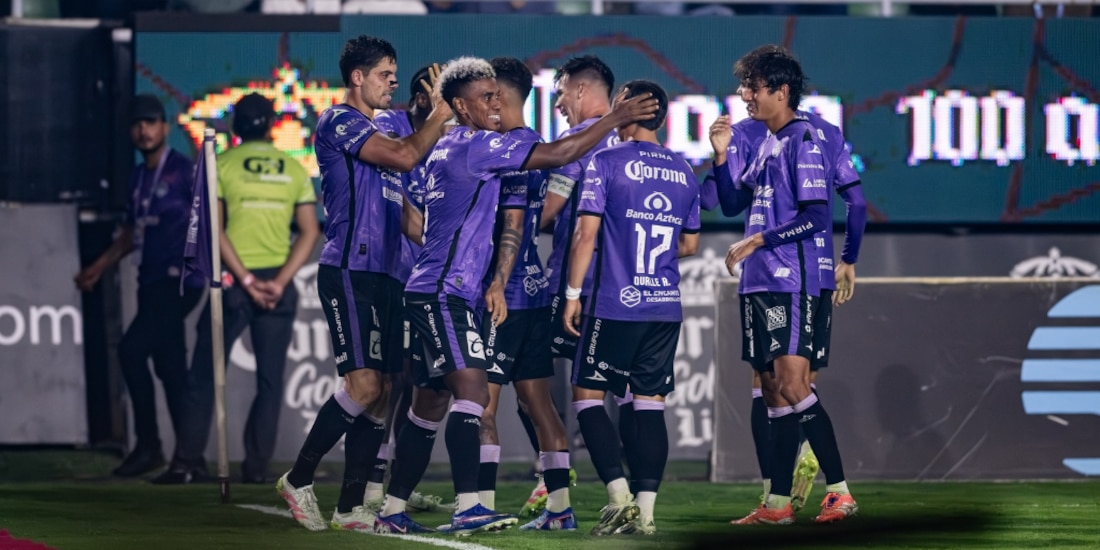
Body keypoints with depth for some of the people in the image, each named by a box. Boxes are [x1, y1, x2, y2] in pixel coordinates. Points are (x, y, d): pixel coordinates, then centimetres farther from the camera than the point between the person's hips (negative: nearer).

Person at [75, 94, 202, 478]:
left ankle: (148, 444, -12)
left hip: (179, 282, -8)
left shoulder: (184, 170, -6)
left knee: (132, 349, -18)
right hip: (152, 283, 8)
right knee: (170, 367, 6)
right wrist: (100, 267, 26)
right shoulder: (139, 177, 17)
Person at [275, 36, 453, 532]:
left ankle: (351, 508, 4)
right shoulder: (339, 121, -5)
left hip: (381, 276, 9)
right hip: (348, 272, -9)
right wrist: (441, 114, -5)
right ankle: (298, 480, -5)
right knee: (364, 384, -17)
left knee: (381, 393, 3)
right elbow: (404, 157, -17)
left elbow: (403, 213, 28)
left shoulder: (378, 132, 23)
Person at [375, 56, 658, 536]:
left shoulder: (447, 147, 19)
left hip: (432, 293, 10)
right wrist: (615, 119, -9)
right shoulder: (475, 146, -10)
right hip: (443, 293, -10)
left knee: (430, 404, 11)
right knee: (472, 390, -18)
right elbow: (557, 155, -14)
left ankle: (392, 511, 15)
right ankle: (467, 508, -26)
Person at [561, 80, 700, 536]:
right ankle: (645, 511, 1)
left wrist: (572, 293, -5)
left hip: (615, 305, -5)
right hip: (666, 308, 5)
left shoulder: (606, 163, -6)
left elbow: (586, 233, -10)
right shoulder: (683, 172, 10)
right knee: (650, 405, 6)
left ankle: (619, 496, -7)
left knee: (588, 394, 6)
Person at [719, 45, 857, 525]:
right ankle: (777, 503, 10)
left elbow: (815, 216, -16)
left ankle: (841, 493, -12)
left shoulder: (802, 139, -10)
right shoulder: (767, 143, 17)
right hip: (759, 283, 9)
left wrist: (757, 242, -14)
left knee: (792, 387, -14)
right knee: (773, 391, 8)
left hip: (790, 283, -9)